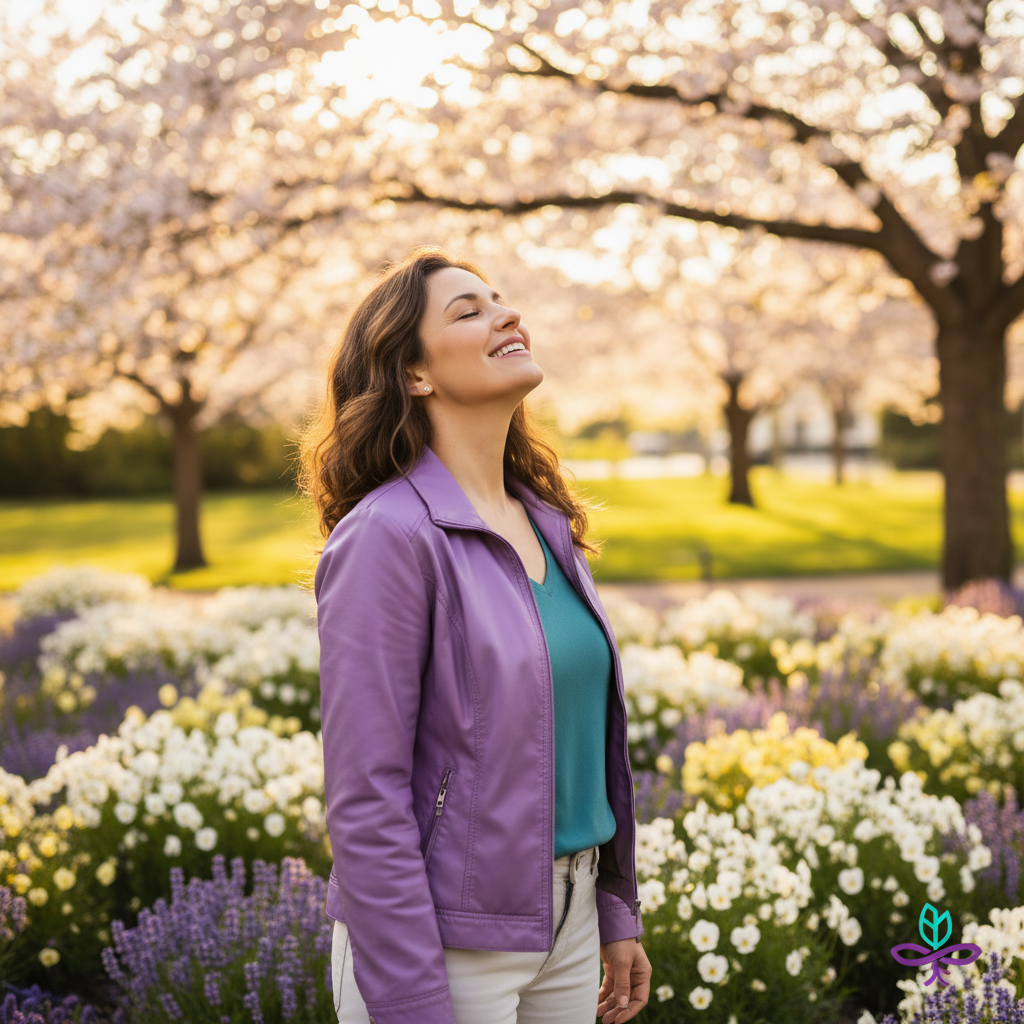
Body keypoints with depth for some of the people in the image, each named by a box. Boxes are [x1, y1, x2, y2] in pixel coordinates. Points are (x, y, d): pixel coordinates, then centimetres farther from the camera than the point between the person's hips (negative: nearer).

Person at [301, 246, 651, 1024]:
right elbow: (366, 799, -18)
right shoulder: (387, 536, -17)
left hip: (563, 923, 7)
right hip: (446, 937, -7)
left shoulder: (546, 522, 6)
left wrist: (618, 913, 15)